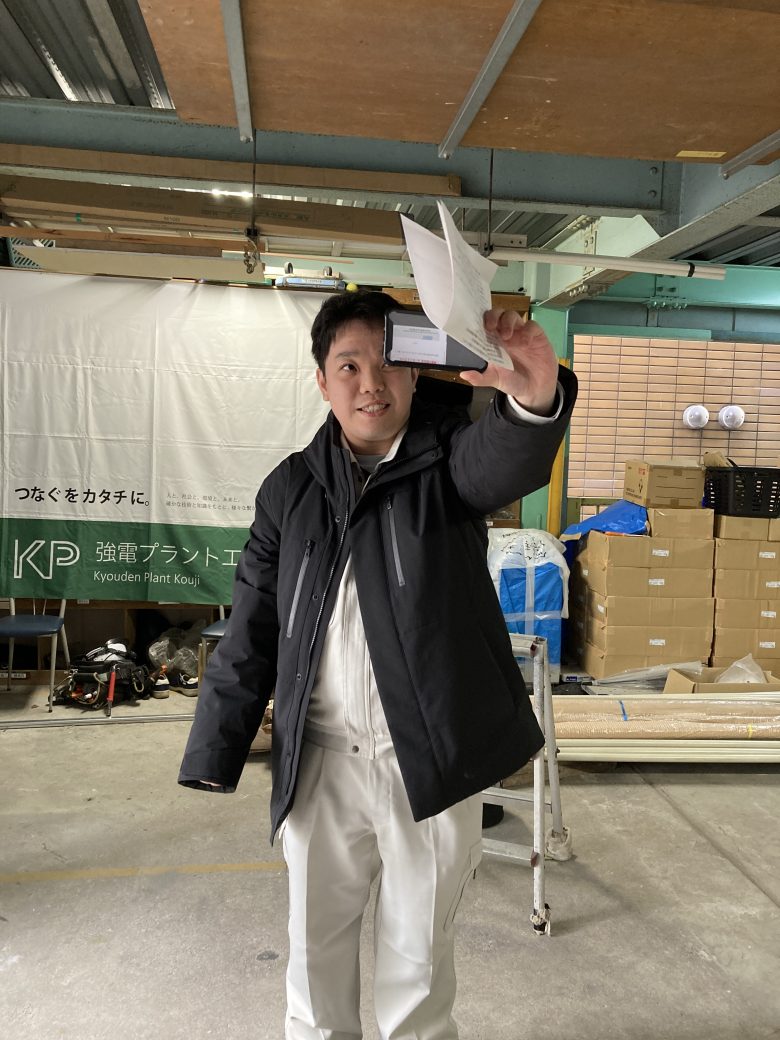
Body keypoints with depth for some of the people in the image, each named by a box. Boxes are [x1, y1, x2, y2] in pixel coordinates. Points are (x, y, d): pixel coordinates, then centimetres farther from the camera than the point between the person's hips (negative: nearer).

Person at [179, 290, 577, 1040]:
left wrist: (535, 400, -54)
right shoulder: (290, 487, 1)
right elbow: (250, 631, 3)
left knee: (418, 949, 17)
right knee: (316, 940, 20)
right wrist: (213, 754, 0)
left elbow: (503, 459, -31)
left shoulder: (450, 459, -6)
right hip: (321, 759, 2)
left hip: (431, 760, -2)